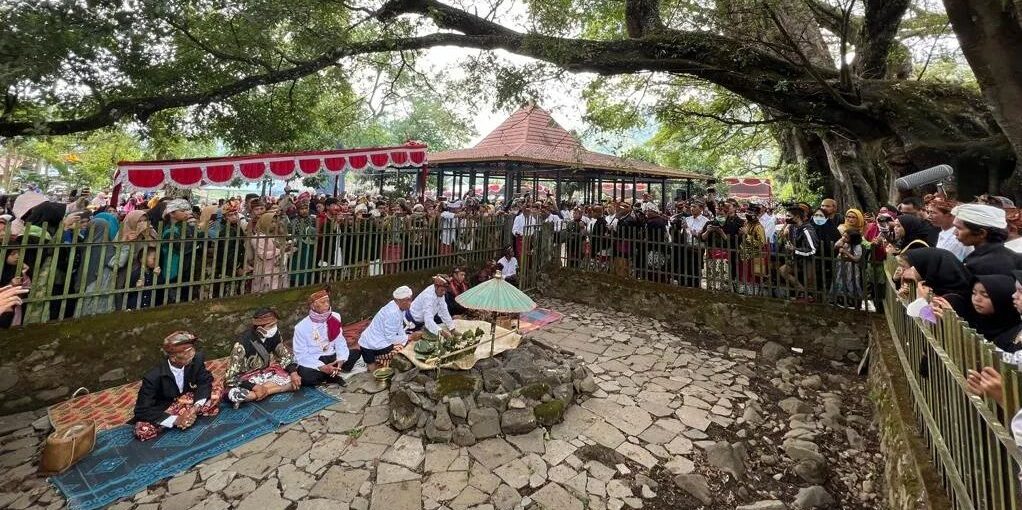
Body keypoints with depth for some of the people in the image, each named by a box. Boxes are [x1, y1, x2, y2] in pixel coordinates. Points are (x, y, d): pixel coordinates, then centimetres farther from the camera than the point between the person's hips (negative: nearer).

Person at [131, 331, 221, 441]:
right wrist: (175, 420, -36)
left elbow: (205, 381, -10)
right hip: (163, 409, -1)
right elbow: (142, 410, -26)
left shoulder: (197, 359, -24)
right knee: (142, 430, -30)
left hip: (187, 400, 2)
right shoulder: (153, 377, -30)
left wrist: (196, 407, -27)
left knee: (215, 396, -23)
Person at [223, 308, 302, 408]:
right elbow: (230, 377, -23)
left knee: (295, 381, -19)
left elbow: (286, 355, 1)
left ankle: (249, 395, -17)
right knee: (234, 394, -38)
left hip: (266, 373, 6)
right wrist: (255, 387, -32)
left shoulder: (274, 335, -12)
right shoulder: (242, 344, -26)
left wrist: (293, 373, -16)